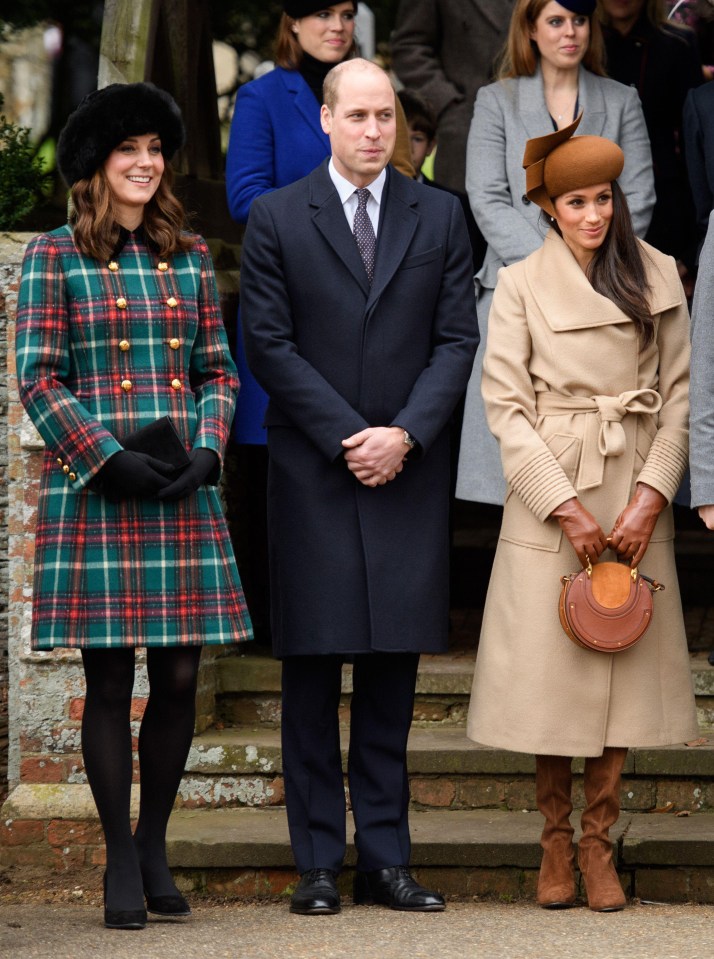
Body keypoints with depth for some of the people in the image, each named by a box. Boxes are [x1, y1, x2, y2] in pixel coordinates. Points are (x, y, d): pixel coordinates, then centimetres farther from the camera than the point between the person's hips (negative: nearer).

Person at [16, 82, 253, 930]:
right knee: (109, 679, -1)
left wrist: (206, 450, -4)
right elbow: (36, 378, -4)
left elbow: (218, 371, 14)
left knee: (179, 676, 2)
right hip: (92, 493, -4)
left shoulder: (189, 257, 13)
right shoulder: (54, 256, 1)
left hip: (182, 494, 4)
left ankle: (155, 844, 18)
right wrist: (109, 460, -12)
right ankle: (120, 862, 8)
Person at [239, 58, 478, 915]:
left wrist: (403, 435, -10)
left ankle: (385, 858, 8)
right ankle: (318, 864, 5)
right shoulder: (276, 219, 3)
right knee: (312, 670, 0)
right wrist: (348, 437, -10)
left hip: (407, 473, 2)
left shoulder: (439, 217, 8)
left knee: (394, 668, 3)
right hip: (312, 474, -2)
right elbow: (269, 345, -2)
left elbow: (456, 339, 4)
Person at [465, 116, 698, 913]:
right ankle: (555, 839, 13)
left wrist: (652, 495, -7)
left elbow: (678, 394, 5)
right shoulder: (521, 286, 0)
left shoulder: (658, 278, 6)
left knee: (622, 664, 1)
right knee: (550, 667, 0)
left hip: (634, 497, 2)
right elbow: (505, 405, -4)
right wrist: (564, 506, -11)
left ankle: (598, 842, 10)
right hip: (550, 495, -2)